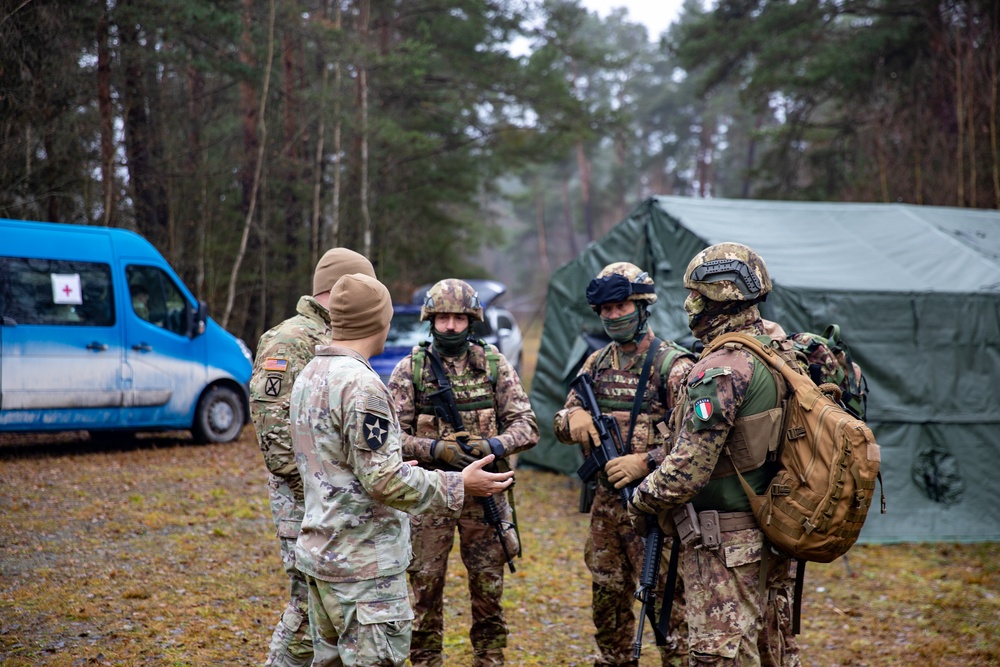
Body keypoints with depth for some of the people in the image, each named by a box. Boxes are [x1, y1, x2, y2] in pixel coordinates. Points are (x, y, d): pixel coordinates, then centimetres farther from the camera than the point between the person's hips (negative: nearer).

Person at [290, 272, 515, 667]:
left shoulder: (308, 377, 10)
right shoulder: (360, 384, -20)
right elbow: (384, 481, -22)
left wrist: (393, 469, 27)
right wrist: (459, 486, -14)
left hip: (319, 552, 10)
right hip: (363, 563, -10)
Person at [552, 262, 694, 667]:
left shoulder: (672, 365, -9)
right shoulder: (597, 363, 11)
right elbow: (561, 425, 14)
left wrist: (646, 462, -24)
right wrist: (573, 418, -9)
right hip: (606, 498, 7)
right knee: (607, 595, 16)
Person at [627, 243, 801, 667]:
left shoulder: (723, 369, -20)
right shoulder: (779, 353, 8)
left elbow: (688, 467, -22)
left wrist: (643, 503, -5)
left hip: (726, 543, -10)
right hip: (773, 534, 10)